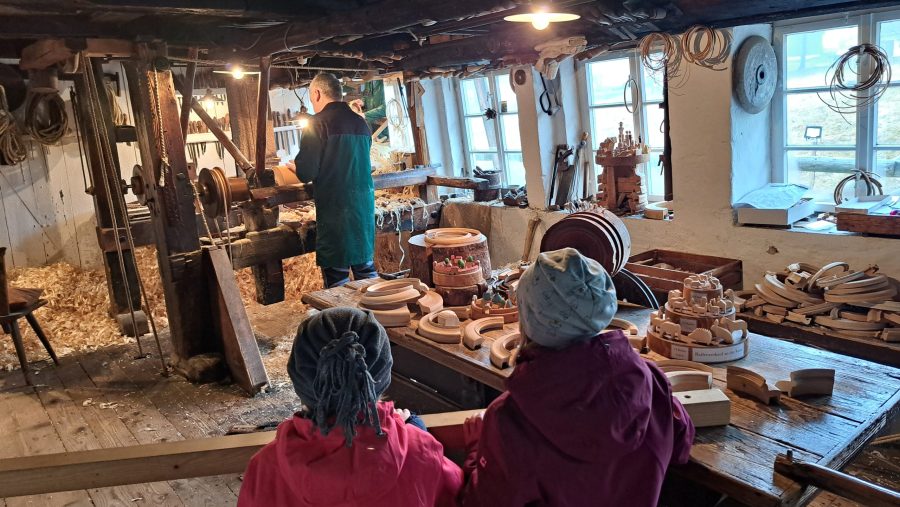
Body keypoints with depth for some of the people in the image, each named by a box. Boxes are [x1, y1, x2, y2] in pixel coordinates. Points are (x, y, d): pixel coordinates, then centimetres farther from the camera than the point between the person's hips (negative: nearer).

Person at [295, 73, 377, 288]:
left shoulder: (318, 123, -9)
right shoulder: (361, 123, 10)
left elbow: (306, 173, -14)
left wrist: (295, 165, 9)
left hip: (335, 209, -6)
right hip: (365, 206, 6)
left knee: (337, 276, 1)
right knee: (366, 268, 17)